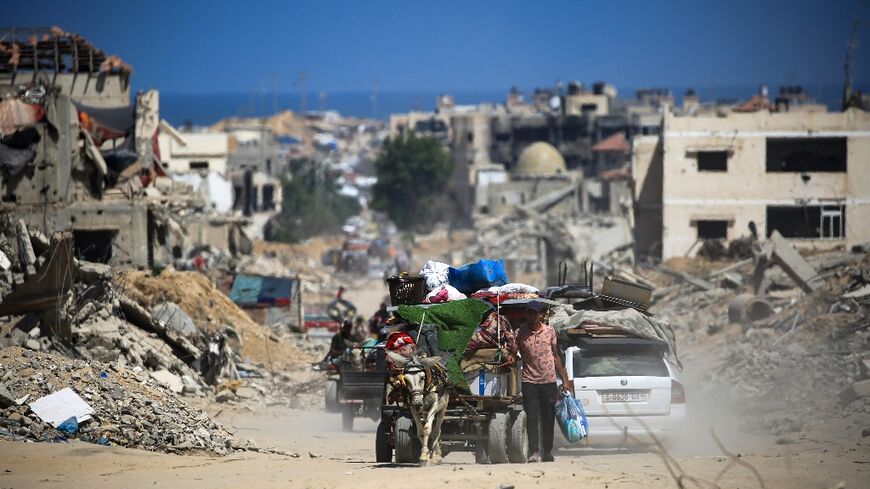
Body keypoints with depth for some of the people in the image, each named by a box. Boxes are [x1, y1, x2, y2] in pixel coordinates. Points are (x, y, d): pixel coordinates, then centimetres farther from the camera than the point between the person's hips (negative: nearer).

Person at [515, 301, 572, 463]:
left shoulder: (549, 331, 4)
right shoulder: (520, 333, -2)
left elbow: (555, 356, 11)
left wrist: (564, 379, 10)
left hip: (549, 381, 2)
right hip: (529, 381, -2)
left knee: (548, 419, 7)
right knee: (532, 418, -8)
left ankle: (547, 452, 17)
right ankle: (534, 452, -8)